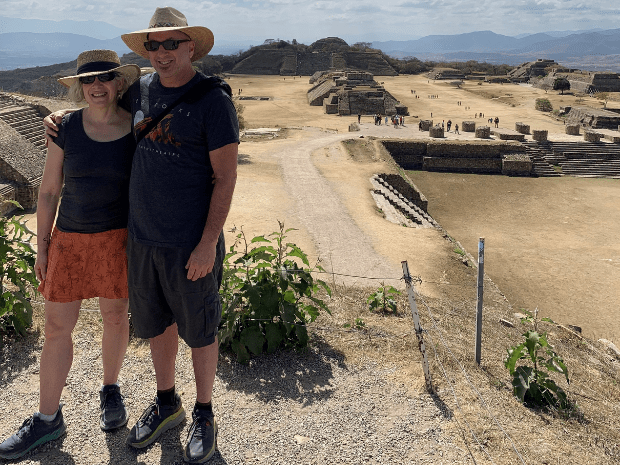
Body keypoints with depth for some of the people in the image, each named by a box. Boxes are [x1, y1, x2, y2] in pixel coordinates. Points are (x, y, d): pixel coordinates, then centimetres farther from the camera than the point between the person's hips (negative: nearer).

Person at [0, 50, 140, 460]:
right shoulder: (67, 129, -2)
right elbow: (49, 191, 3)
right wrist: (42, 246, 3)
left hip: (118, 238, -1)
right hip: (70, 237, 1)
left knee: (116, 316, 12)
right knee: (57, 326, 5)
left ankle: (111, 389, 38)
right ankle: (48, 419, 21)